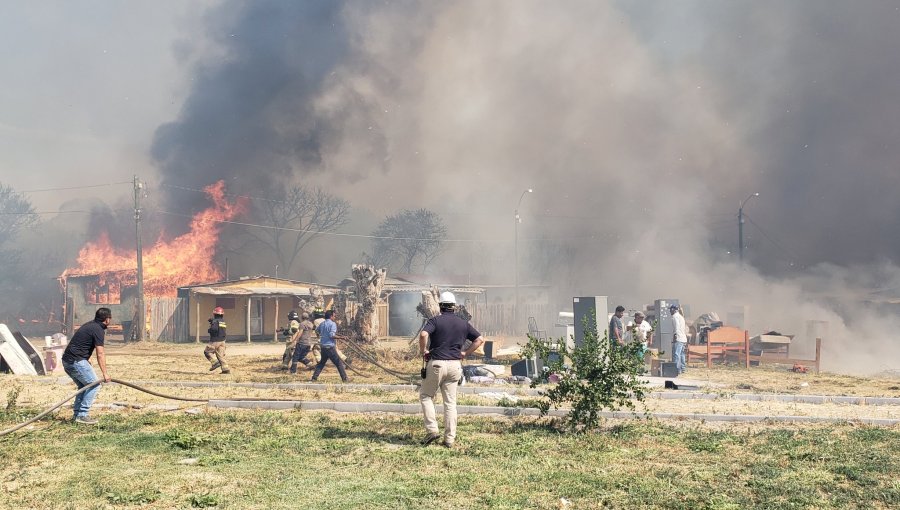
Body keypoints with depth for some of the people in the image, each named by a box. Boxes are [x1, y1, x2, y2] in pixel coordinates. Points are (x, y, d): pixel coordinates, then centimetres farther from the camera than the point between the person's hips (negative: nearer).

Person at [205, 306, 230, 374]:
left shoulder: (215, 321, -12)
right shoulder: (223, 322, 13)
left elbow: (214, 329, -29)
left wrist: (209, 330, -5)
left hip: (215, 341, -7)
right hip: (222, 341, 7)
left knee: (207, 352, 7)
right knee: (221, 355, 7)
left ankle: (215, 362, -8)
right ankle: (225, 369, -2)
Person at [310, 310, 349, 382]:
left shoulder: (322, 324, 11)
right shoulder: (332, 324, -11)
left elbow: (316, 331, 28)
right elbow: (332, 335, -21)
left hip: (322, 346, 7)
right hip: (330, 347, -7)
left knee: (322, 362, 20)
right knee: (339, 363, -2)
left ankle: (314, 377, 15)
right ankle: (344, 378, -3)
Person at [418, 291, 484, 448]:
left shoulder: (435, 320, -5)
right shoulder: (463, 323, 9)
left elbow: (423, 334, -22)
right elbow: (480, 339, 10)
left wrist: (423, 351, -7)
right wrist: (465, 353, 11)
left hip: (436, 363, -4)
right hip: (455, 365, 4)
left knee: (426, 396, 13)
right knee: (450, 402, 8)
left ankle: (432, 429, 0)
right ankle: (449, 439, 6)